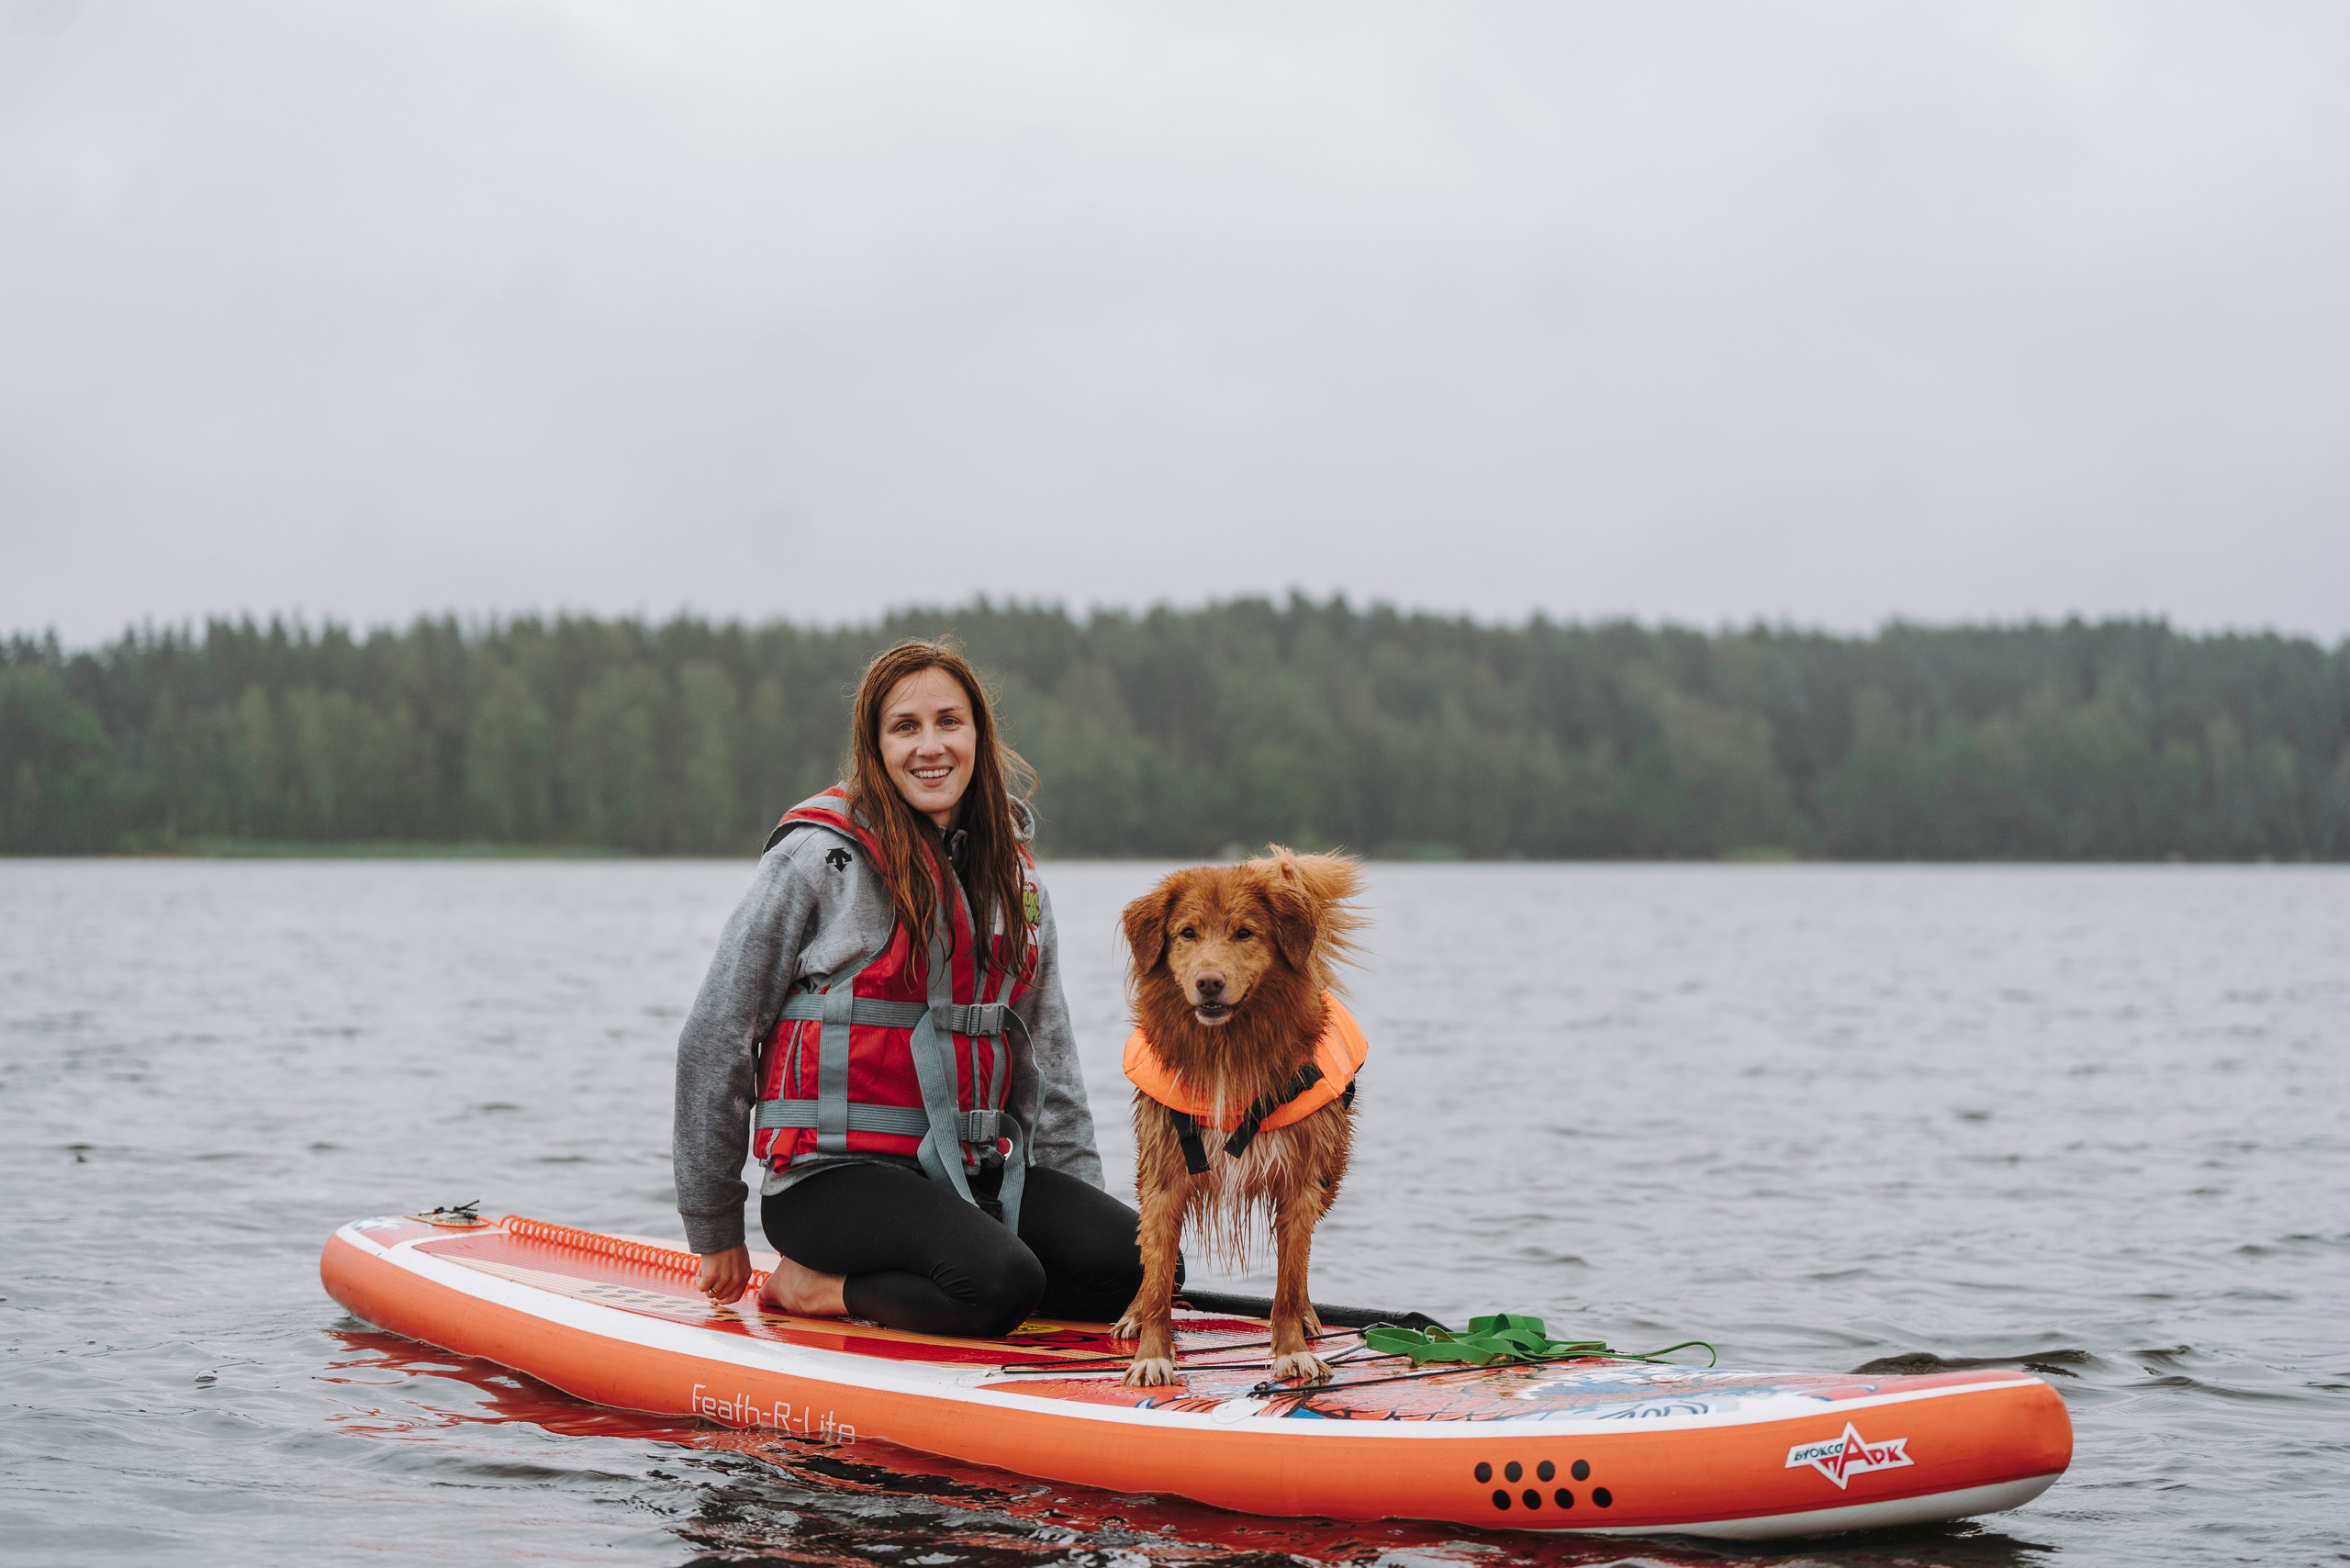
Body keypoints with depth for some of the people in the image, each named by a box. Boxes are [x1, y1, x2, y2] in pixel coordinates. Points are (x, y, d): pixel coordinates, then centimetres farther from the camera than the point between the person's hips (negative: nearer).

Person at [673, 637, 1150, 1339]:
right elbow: (715, 1040, -5)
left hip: (975, 1172, 7)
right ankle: (801, 1282, -7)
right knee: (1002, 1282, -32)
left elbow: (1047, 1055, 18)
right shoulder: (817, 859, -7)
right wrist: (715, 1231, -2)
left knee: (1137, 1262, -15)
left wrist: (1085, 1212, 10)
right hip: (834, 1175, -7)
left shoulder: (1011, 874, 13)